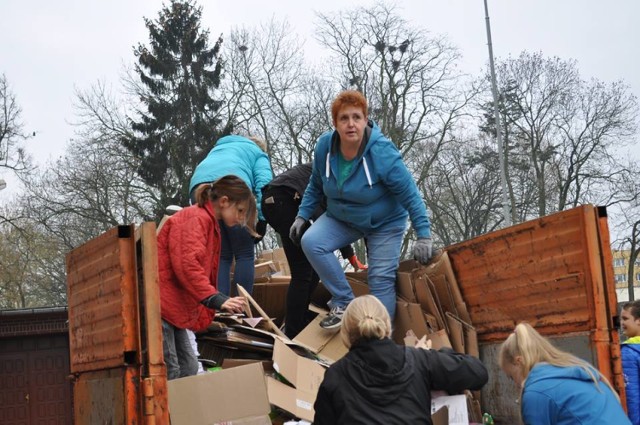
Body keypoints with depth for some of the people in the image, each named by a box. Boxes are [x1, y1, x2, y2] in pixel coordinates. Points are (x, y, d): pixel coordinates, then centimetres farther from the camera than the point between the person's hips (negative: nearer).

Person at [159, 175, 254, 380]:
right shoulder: (196, 218, -10)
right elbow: (187, 265, -24)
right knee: (169, 373, -11)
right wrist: (217, 300, -29)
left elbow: (205, 272, 22)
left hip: (171, 307, 10)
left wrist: (206, 317, 18)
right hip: (158, 304, -10)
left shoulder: (211, 225, 21)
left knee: (188, 368, 8)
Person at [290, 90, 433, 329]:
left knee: (381, 279, -10)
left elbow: (410, 195, -22)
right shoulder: (324, 146, -16)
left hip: (384, 222, -4)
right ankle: (344, 303, -10)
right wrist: (302, 216, 0)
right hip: (341, 219, 4)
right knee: (311, 242, -21)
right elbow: (316, 185, 3)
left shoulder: (382, 153, -29)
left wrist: (424, 236, -23)